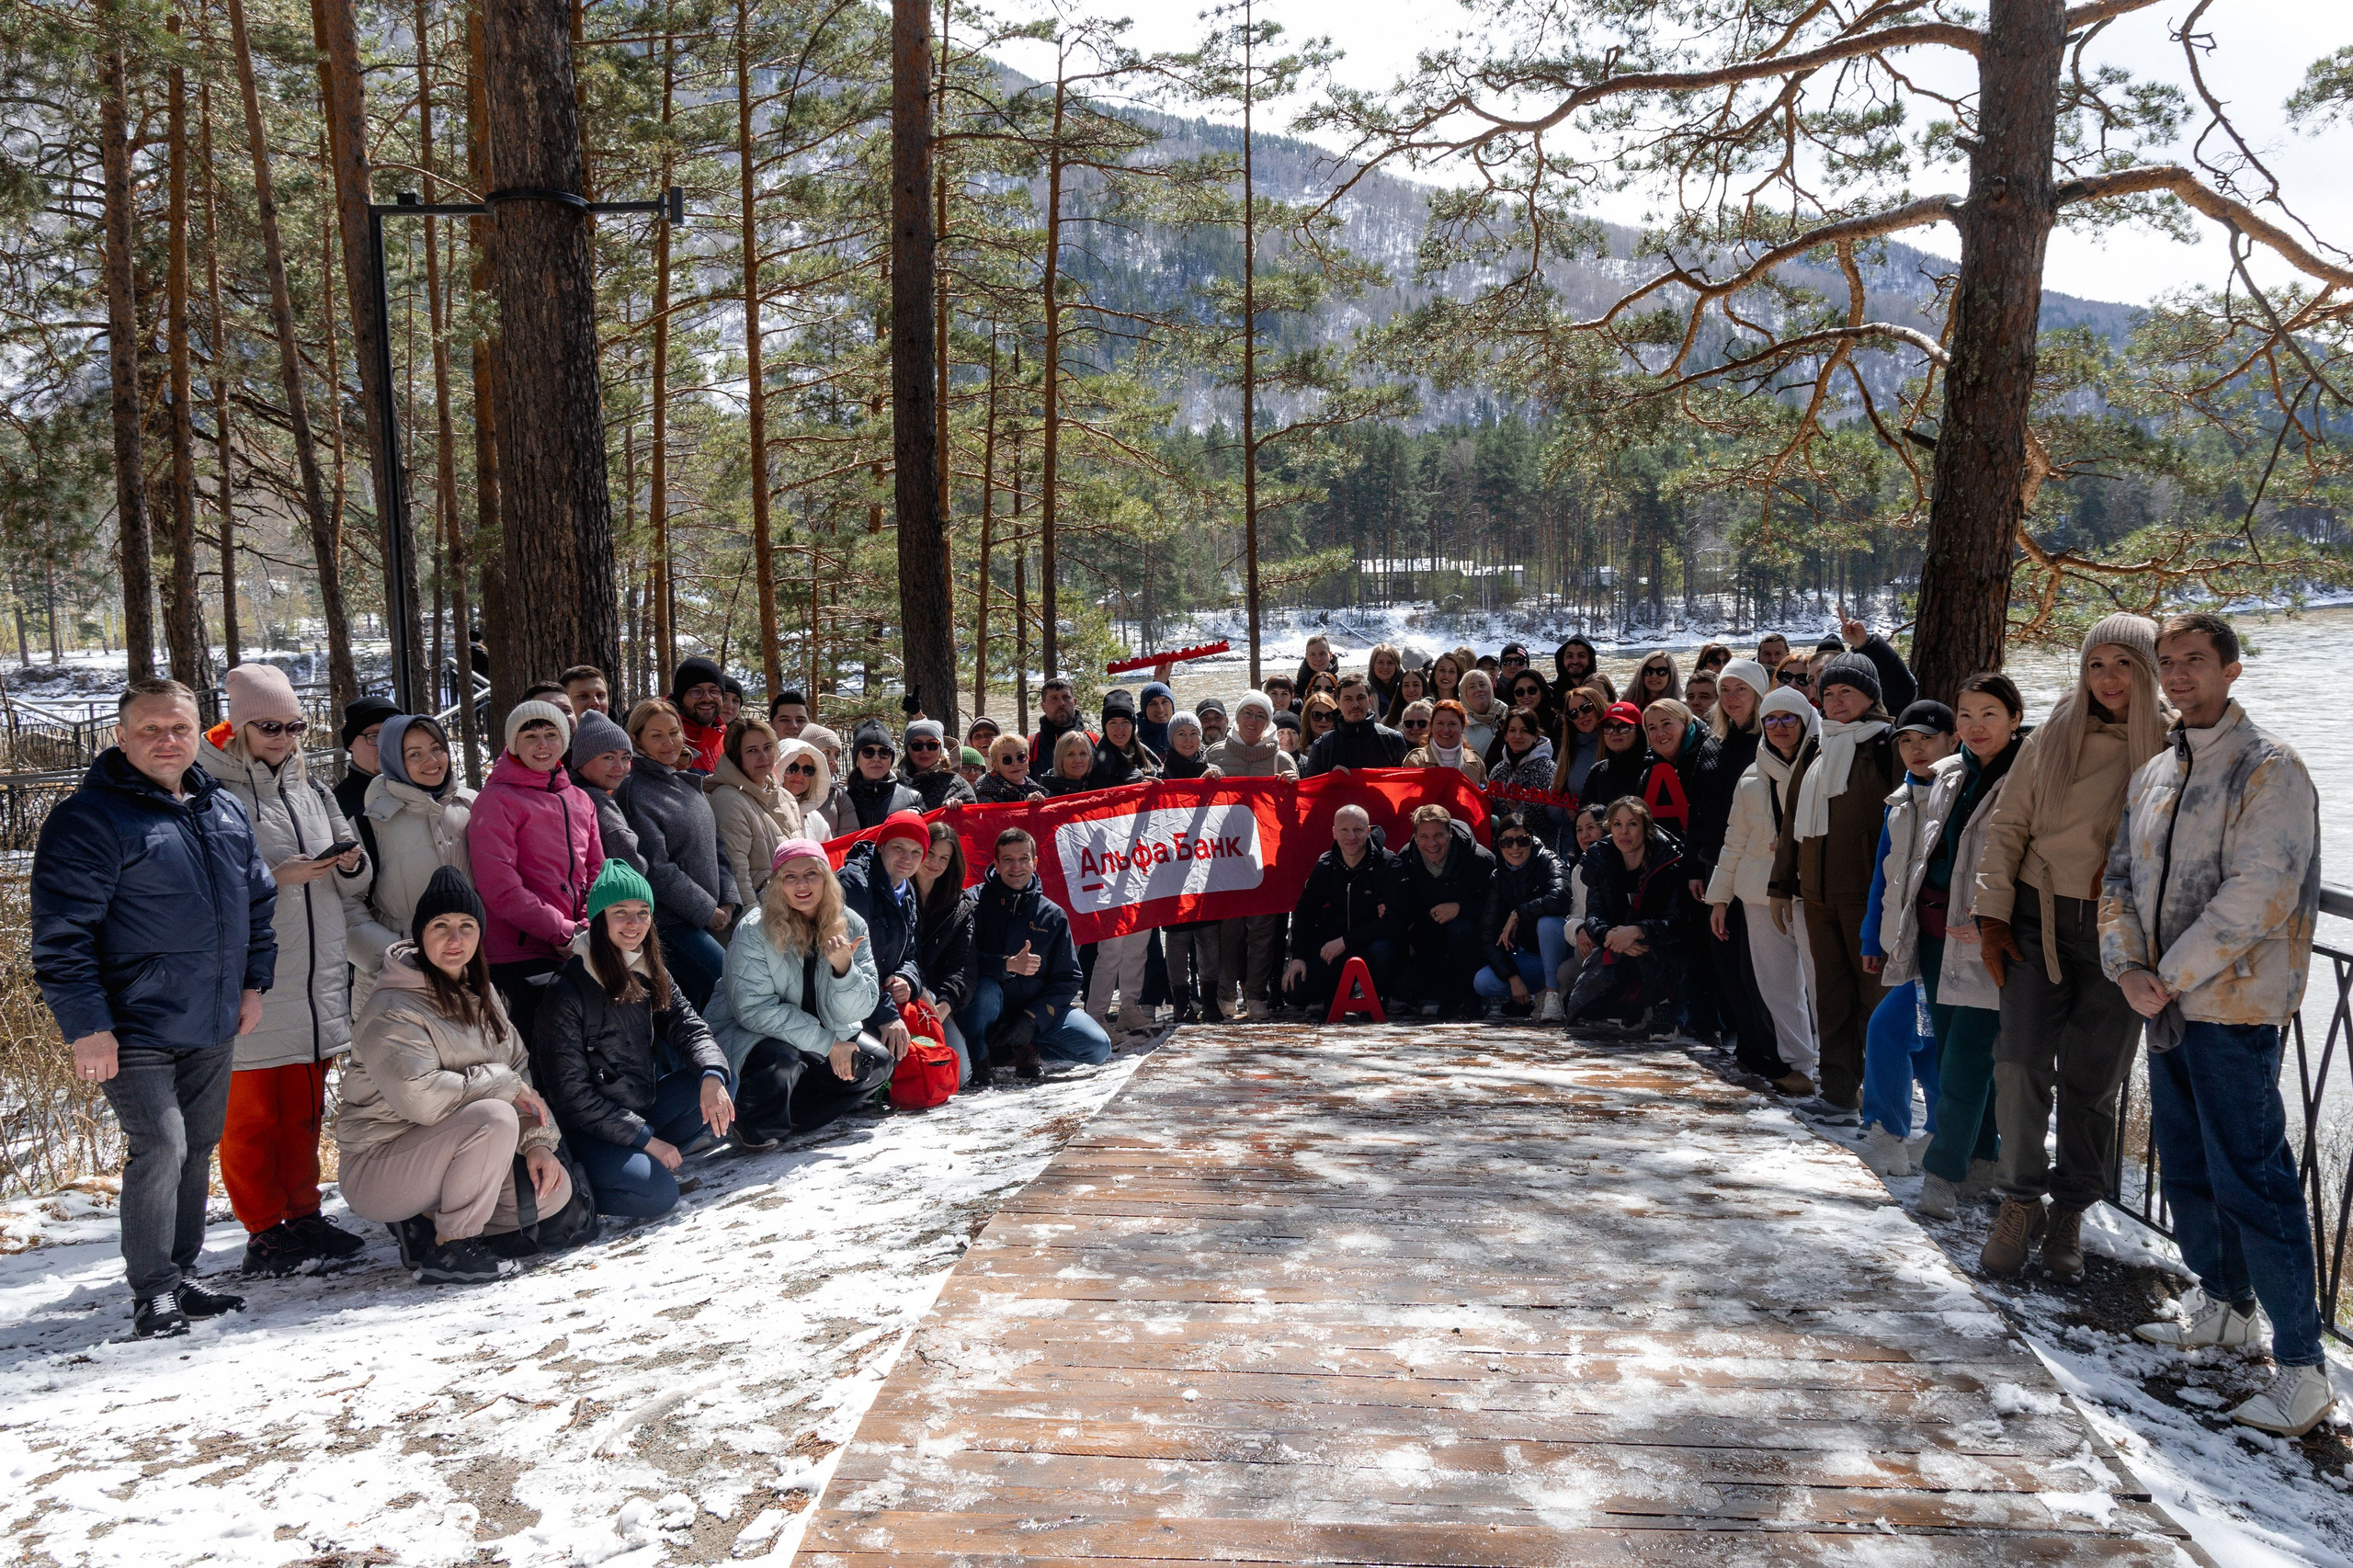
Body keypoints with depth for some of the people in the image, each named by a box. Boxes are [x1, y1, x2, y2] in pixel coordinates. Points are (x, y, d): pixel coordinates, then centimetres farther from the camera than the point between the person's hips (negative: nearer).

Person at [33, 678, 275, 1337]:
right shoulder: (89, 818, -10)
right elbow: (61, 933, -13)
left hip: (213, 1027, 7)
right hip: (135, 1030, -7)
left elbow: (259, 901, 21)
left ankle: (179, 1274, 26)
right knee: (160, 1148, -11)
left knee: (198, 1148, 13)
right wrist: (85, 1026, -16)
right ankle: (152, 1291, 3)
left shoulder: (225, 811, 10)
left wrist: (253, 982, 14)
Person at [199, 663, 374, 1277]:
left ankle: (303, 1216, 24)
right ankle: (264, 1231, 13)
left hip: (317, 982, 6)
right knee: (252, 1113, 3)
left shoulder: (311, 788, 14)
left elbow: (356, 883, 19)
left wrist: (352, 864, -3)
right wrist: (276, 878, -20)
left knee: (304, 1110, 14)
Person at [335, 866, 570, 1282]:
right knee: (495, 1118, -31)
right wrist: (501, 1084, -20)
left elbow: (520, 1072, 6)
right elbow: (420, 1097, -32)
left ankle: (423, 1227, 6)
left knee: (554, 1188, -9)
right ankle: (449, 1249, -14)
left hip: (445, 1150, 8)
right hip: (377, 1168, -8)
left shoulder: (480, 995, 8)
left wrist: (537, 1141, -9)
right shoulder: (392, 1011, -18)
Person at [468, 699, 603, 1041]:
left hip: (578, 951, 6)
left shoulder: (579, 800, 16)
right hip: (520, 954, -6)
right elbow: (499, 886, -12)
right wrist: (561, 931, -14)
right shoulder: (497, 799, -4)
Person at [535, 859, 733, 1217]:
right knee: (657, 1194, -29)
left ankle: (645, 1160, -6)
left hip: (644, 1104, 7)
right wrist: (646, 1139, -19)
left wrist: (712, 1076, -26)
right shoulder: (567, 992, -17)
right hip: (590, 1128, -7)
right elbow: (571, 1095, -16)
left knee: (723, 1086, -13)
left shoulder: (651, 973, 5)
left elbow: (689, 1027, -3)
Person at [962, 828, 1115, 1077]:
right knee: (984, 987, -37)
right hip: (990, 1011, -3)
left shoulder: (1053, 915, 4)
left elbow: (1068, 980, 0)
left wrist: (1032, 1018, -13)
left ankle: (1022, 1047, 1)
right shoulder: (975, 902, -5)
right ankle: (978, 1054, -11)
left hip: (1037, 1010, 3)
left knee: (1099, 1046, -15)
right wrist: (1008, 965, -32)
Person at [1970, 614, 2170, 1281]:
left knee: (2092, 1080, 4)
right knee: (2020, 1060, -9)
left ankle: (2069, 1213, 20)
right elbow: (2008, 826, 6)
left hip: (2122, 934, -1)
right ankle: (2021, 1203, 7)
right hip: (2041, 919, 1)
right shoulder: (2055, 735, 4)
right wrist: (1993, 917, 0)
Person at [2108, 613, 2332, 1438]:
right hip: (2165, 1003, 8)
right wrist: (2129, 968, -3)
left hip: (2232, 1005, -8)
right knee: (2186, 1168, 17)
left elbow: (2257, 892, -18)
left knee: (2249, 1179, -9)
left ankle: (2302, 1368, -2)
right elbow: (2119, 877, 13)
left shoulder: (2268, 768, -10)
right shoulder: (2153, 774, 14)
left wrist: (2171, 976, -16)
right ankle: (2224, 1307, 34)